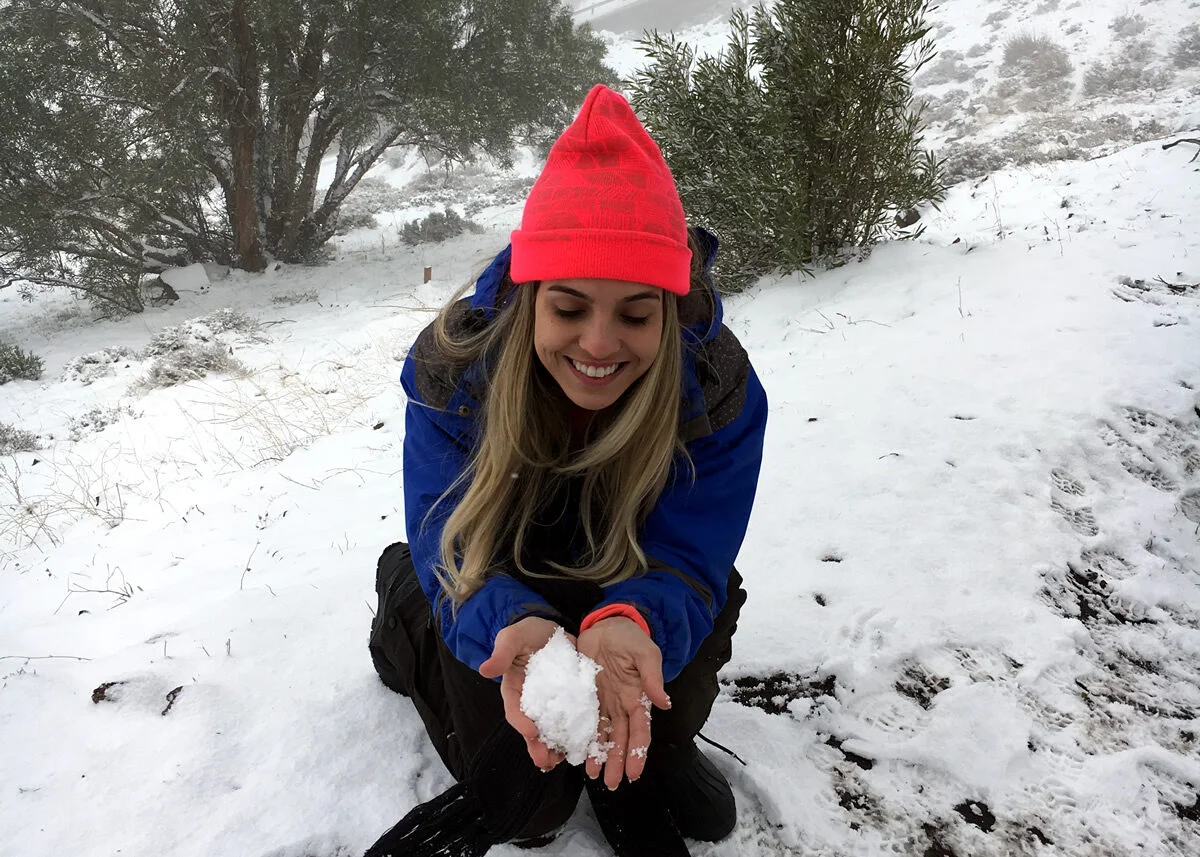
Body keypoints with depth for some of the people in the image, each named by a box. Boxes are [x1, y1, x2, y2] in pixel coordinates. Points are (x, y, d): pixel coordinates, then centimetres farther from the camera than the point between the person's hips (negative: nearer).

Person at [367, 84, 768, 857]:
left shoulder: (721, 386, -26)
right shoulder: (452, 364, -26)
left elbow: (685, 558, -27)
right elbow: (451, 544, -27)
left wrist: (630, 625, -52)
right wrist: (516, 626, -51)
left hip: (628, 594, 1)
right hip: (504, 595, 0)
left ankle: (645, 762, 1)